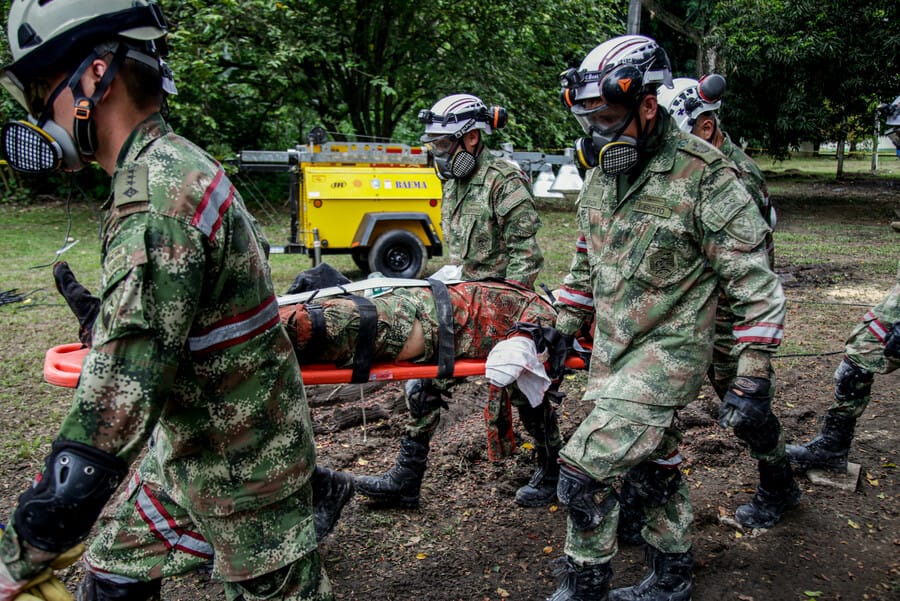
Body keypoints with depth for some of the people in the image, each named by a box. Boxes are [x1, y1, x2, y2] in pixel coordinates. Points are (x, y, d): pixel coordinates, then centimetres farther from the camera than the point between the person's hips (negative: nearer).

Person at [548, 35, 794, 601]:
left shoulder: (704, 175, -18)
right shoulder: (601, 172, 4)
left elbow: (755, 283, -16)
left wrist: (753, 379, -18)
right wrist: (563, 329, 16)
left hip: (668, 352, -7)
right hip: (612, 349, 7)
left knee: (584, 468, -12)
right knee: (656, 463, 20)